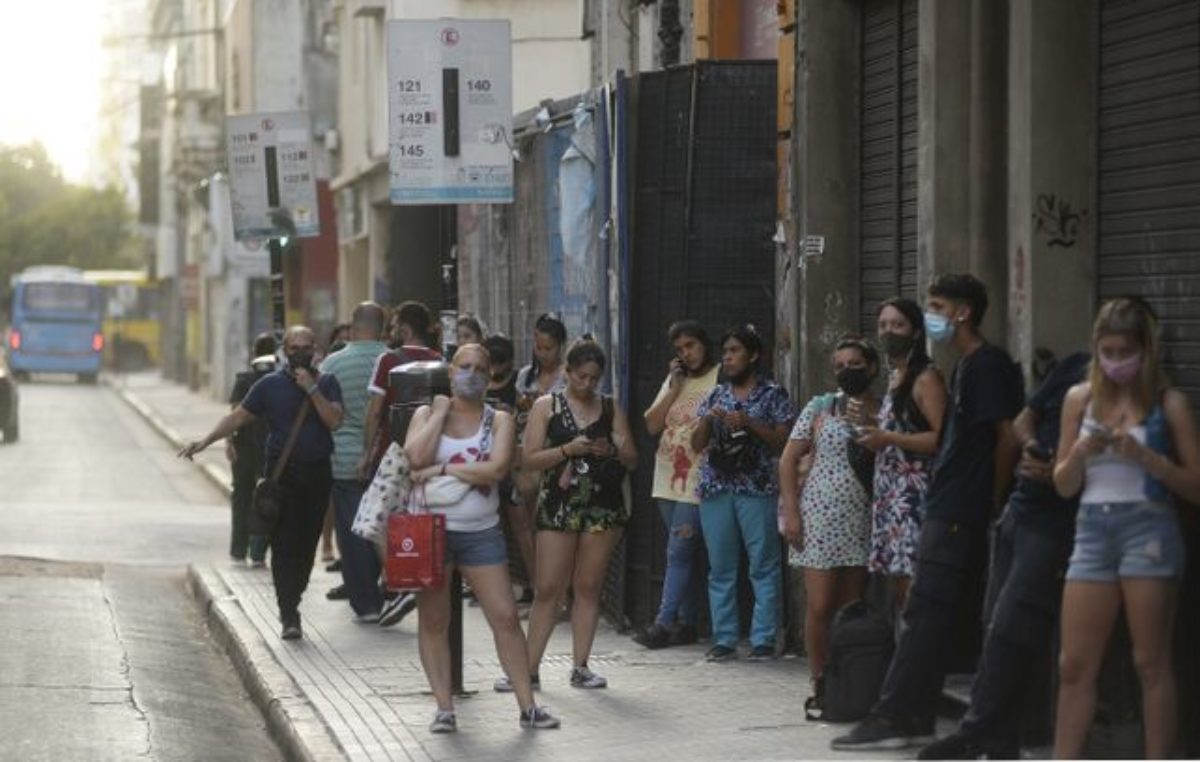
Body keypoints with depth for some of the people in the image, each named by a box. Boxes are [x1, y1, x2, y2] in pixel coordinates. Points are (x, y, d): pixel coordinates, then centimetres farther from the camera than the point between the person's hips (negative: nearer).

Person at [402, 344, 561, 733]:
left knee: (506, 617, -3)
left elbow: (496, 469, -13)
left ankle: (527, 706, 1)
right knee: (433, 621, 2)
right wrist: (440, 413, -8)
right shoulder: (426, 414, 5)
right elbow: (415, 457, -15)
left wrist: (441, 470, -14)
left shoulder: (498, 420, 5)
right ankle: (444, 708, 9)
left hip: (481, 531, 0)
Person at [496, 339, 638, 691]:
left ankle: (580, 667, 8)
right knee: (547, 589, -3)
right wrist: (568, 450, -17)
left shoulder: (611, 408, 10)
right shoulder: (546, 406, 4)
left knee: (588, 588, 4)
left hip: (603, 507, 2)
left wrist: (612, 451, -11)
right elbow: (530, 459, -3)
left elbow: (632, 460, 10)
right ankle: (529, 669, 1)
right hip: (558, 505, -2)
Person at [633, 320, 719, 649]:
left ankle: (665, 622, -10)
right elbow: (652, 425, 9)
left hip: (698, 482, -7)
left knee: (679, 551, -10)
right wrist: (674, 390, 2)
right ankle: (686, 624, 15)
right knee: (686, 556, 11)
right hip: (669, 480, 7)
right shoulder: (674, 379, 17)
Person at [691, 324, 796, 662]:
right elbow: (697, 445, 15)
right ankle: (724, 640, 9)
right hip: (716, 490, 5)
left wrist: (748, 423, -13)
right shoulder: (716, 396, 16)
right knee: (720, 568, 5)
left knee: (764, 566, -5)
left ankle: (763, 639, -2)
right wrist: (707, 419, -4)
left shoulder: (772, 394, 3)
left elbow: (784, 440, -2)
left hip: (757, 490, -5)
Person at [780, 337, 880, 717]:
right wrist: (791, 512, -5)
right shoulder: (820, 408, 2)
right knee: (820, 607, -6)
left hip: (863, 521, 2)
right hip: (820, 518, -2)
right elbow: (789, 460, 2)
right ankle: (820, 688, 2)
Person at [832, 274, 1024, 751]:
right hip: (948, 512, 10)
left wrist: (993, 501, -9)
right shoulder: (967, 366, 19)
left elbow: (1008, 438, -15)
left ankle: (895, 718, -11)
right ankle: (912, 717, 11)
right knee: (930, 620, 9)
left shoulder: (987, 364, -11)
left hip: (959, 514, -10)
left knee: (923, 617, -10)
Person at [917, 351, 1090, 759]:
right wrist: (1032, 446, -3)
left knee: (1007, 631, -11)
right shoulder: (1074, 367, 9)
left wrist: (1059, 474, -21)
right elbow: (1023, 420, 18)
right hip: (1020, 508, 7)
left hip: (1054, 523, -7)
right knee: (999, 627, 8)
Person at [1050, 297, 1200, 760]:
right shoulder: (1080, 398, 9)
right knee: (1075, 665, 2)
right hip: (1092, 530, 4)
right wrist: (1081, 455, -8)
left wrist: (1144, 456, -15)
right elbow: (1063, 486, 13)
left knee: (1150, 663, -2)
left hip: (1149, 529, -3)